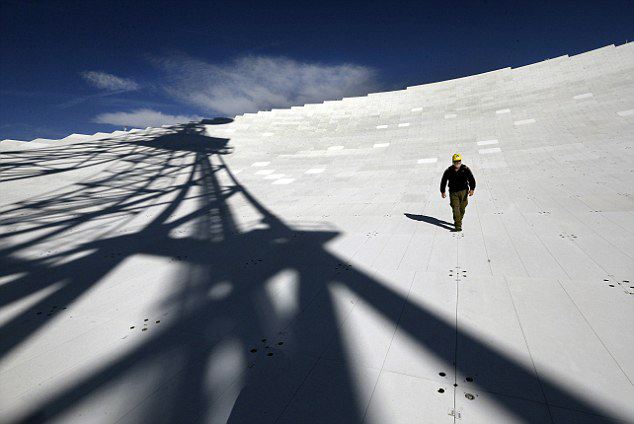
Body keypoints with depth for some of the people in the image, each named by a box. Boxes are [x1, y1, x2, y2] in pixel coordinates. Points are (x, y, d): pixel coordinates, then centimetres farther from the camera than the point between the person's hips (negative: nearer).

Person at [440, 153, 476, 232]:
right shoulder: (448, 171, -1)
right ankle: (458, 226, -10)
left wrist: (472, 189, -12)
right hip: (453, 192, -1)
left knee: (462, 208, 9)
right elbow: (443, 181, 9)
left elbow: (471, 179, 0)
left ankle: (458, 221, 34)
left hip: (463, 191, 1)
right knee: (456, 209, -10)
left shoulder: (465, 169, 0)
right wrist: (442, 192, 10)